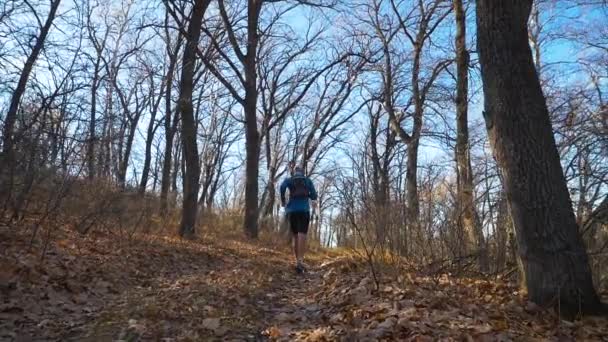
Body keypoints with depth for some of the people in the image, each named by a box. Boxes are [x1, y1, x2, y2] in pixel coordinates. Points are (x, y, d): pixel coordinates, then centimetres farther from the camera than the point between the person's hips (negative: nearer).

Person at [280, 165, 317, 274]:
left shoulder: (289, 180, 15)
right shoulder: (308, 181, 16)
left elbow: (282, 187, -8)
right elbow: (314, 196, 12)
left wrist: (282, 201, 4)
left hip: (292, 210, 2)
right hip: (304, 210, -2)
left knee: (295, 237, 13)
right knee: (302, 236, -15)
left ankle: (298, 261, 13)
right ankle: (300, 262, -33)